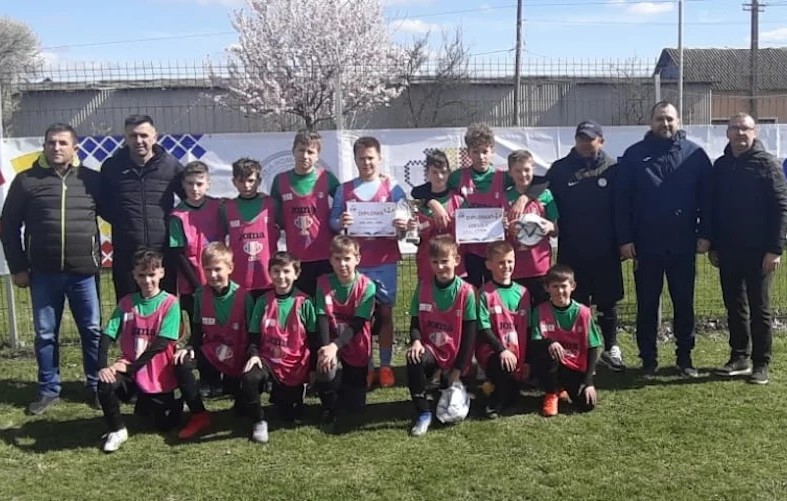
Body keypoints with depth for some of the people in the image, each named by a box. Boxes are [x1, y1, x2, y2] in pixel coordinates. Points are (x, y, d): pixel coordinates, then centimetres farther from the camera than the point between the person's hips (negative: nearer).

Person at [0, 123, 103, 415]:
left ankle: (96, 387, 20)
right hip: (43, 273, 0)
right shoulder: (26, 180, 2)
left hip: (84, 271, 0)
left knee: (92, 331, 6)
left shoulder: (91, 179, 3)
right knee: (45, 334, 10)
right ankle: (48, 390, 23)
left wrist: (99, 257, -1)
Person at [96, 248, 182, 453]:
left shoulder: (170, 303, -8)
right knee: (105, 385, -28)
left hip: (158, 376, -2)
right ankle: (117, 430, -3)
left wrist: (132, 366, -18)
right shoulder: (126, 302, 2)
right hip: (130, 371, 2)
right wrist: (103, 366, -21)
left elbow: (161, 343, -15)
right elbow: (108, 335, -5)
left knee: (166, 424, -2)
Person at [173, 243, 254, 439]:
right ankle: (199, 416, -12)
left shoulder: (243, 296, -14)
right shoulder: (201, 294, -5)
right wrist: (189, 347, -12)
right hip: (211, 353, 2)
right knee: (182, 363, -27)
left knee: (243, 408, -7)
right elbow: (197, 329, 5)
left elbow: (252, 333, -10)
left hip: (238, 358, -2)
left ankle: (231, 384, 31)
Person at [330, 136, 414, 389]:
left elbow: (404, 218, 1)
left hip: (385, 261, -1)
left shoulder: (392, 187, 3)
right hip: (355, 262, 1)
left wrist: (404, 225, -21)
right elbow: (332, 221, 5)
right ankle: (366, 367, 12)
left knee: (385, 312, 4)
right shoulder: (344, 190, 6)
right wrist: (340, 223, -17)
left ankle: (385, 366, 13)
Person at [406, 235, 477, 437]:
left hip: (455, 353, -1)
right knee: (414, 360, -35)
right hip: (431, 349, 1)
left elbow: (469, 333, -8)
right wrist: (416, 341, -23)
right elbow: (415, 321, 1)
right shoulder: (423, 287, -2)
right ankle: (423, 413, -20)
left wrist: (459, 368, -10)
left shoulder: (466, 291, -10)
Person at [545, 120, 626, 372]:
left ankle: (610, 349, 24)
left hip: (605, 250, 0)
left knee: (608, 302, 11)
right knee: (576, 303, 7)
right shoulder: (560, 169, 0)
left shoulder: (613, 169, -1)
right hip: (571, 250, 0)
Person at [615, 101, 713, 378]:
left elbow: (706, 197, 3)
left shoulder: (695, 155, 2)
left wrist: (705, 234, -3)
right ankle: (648, 359, 18)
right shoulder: (635, 155, 1)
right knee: (647, 305, 7)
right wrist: (624, 239, -6)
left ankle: (685, 357, 21)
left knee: (684, 303, 9)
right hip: (646, 245, 0)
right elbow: (622, 200, -1)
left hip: (683, 245, 1)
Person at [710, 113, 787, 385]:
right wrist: (713, 246, 10)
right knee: (734, 306, 11)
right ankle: (739, 357, 21)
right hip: (728, 250, 5)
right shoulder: (721, 165, 10)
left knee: (759, 308, 2)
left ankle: (761, 363, 9)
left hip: (758, 251, -5)